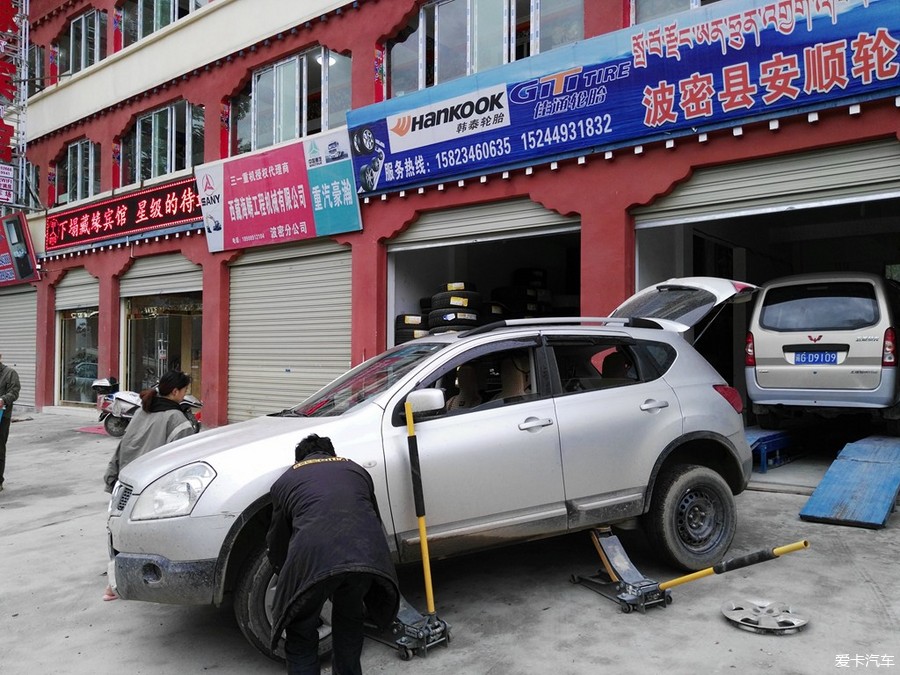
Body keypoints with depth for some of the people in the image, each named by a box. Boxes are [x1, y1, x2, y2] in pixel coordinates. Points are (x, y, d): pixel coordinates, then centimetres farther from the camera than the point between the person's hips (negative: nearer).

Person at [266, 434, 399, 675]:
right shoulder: (356, 469, 33)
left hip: (314, 557, -2)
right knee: (349, 619, 32)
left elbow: (277, 546, 34)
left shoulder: (286, 480, 27)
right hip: (367, 554, 3)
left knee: (301, 637, 22)